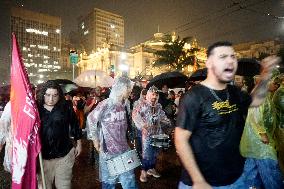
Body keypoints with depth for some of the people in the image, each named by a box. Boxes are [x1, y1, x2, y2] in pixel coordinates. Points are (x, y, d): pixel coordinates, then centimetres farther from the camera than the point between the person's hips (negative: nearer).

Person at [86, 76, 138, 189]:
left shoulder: (125, 105, 2)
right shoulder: (105, 105, -16)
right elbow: (91, 119, -6)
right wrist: (95, 139, 0)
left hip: (124, 149, 5)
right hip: (108, 150, -5)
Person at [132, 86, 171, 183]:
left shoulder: (158, 105, 12)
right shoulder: (142, 104, -7)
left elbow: (162, 116, 22)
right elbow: (135, 114, -16)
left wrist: (168, 122, 7)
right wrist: (142, 125, -26)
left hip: (157, 132, 6)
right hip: (147, 132, -6)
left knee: (155, 152, 15)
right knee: (146, 152, -2)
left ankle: (151, 168, 32)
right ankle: (144, 171, 16)